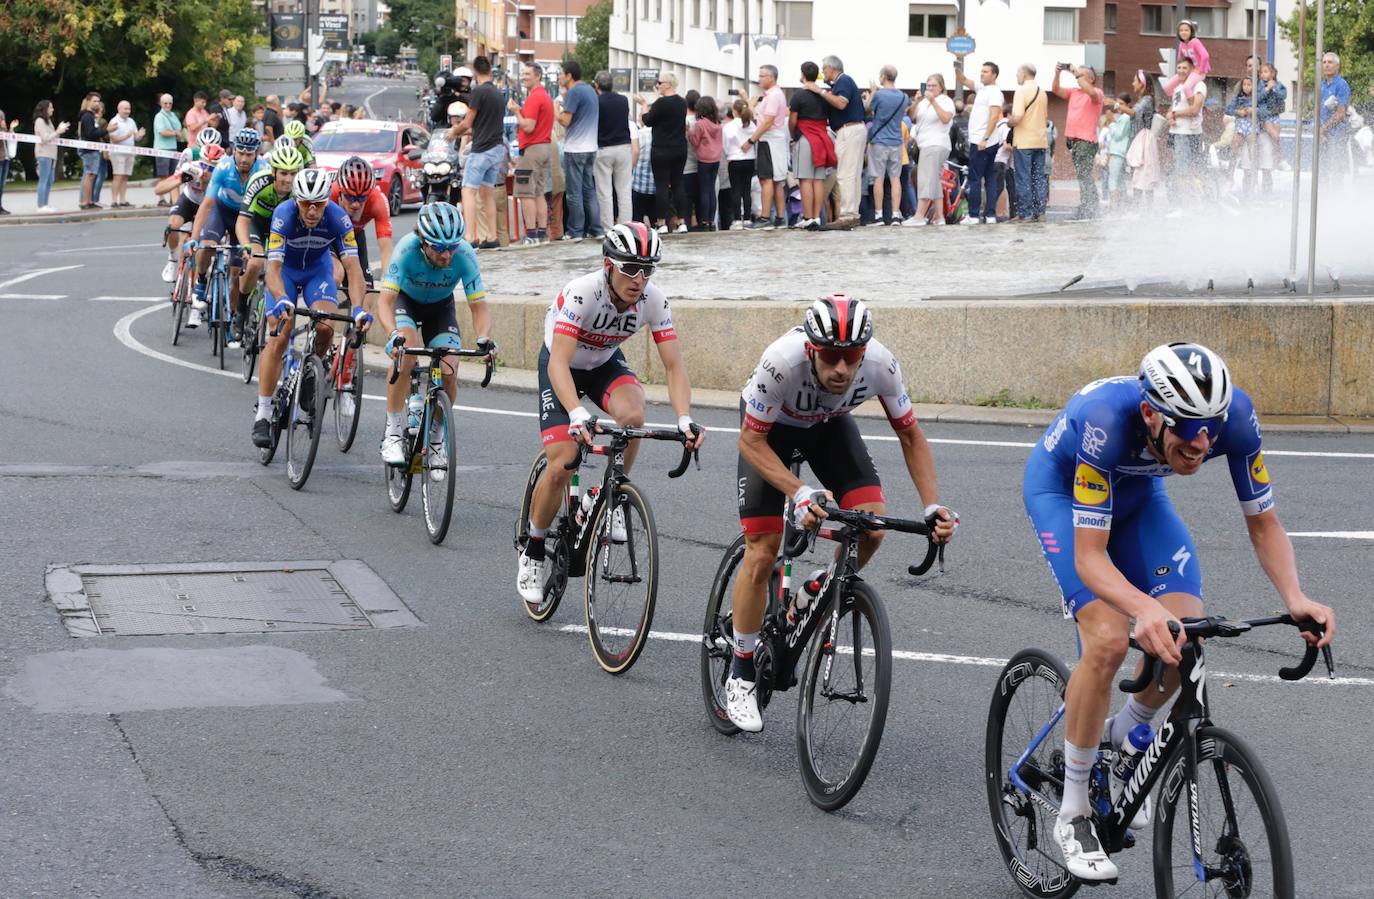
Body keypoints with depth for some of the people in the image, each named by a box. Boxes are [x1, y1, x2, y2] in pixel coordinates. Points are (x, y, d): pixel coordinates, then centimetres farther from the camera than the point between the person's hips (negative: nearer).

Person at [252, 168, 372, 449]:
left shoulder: (337, 218, -30)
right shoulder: (284, 215, -33)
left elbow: (353, 267, -32)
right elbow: (273, 267, -38)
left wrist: (358, 308, -47)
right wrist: (282, 300, -58)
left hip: (318, 269, 1)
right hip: (286, 269, -1)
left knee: (325, 328, -23)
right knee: (278, 338, -14)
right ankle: (262, 415, -10)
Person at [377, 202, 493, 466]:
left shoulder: (464, 254, -32)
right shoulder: (408, 249, -36)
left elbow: (479, 306, -27)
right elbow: (385, 301, -40)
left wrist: (483, 339, -46)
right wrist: (394, 335, -58)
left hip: (440, 306, 2)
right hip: (405, 299, -2)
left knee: (449, 371, -16)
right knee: (405, 353, -31)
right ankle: (393, 433, -20)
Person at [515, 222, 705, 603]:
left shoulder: (654, 300, -24)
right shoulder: (581, 293, -35)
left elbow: (674, 365, -23)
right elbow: (559, 363, -42)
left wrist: (685, 419, -40)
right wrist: (578, 415, -58)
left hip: (606, 363, 3)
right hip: (562, 363, -3)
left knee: (632, 416, -32)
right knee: (561, 467, -15)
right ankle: (533, 552, 8)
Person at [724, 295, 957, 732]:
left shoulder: (881, 364, -32)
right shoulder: (782, 362, -41)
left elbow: (910, 435, -16)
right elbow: (751, 440, -29)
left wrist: (933, 506, -27)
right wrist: (801, 493, -43)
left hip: (829, 423, 3)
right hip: (769, 428, -3)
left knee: (872, 528, -19)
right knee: (762, 555, -10)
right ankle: (741, 676, 7)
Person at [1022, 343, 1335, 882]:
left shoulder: (1234, 415, -30)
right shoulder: (1106, 419, -42)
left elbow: (1263, 524, -17)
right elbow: (1089, 556, -40)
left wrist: (1295, 600, -36)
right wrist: (1145, 610, -59)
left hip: (1136, 493, 4)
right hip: (1059, 488, -4)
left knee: (1186, 634, -16)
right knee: (1109, 640, -24)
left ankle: (1121, 744, 16)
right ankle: (1072, 816, -7)